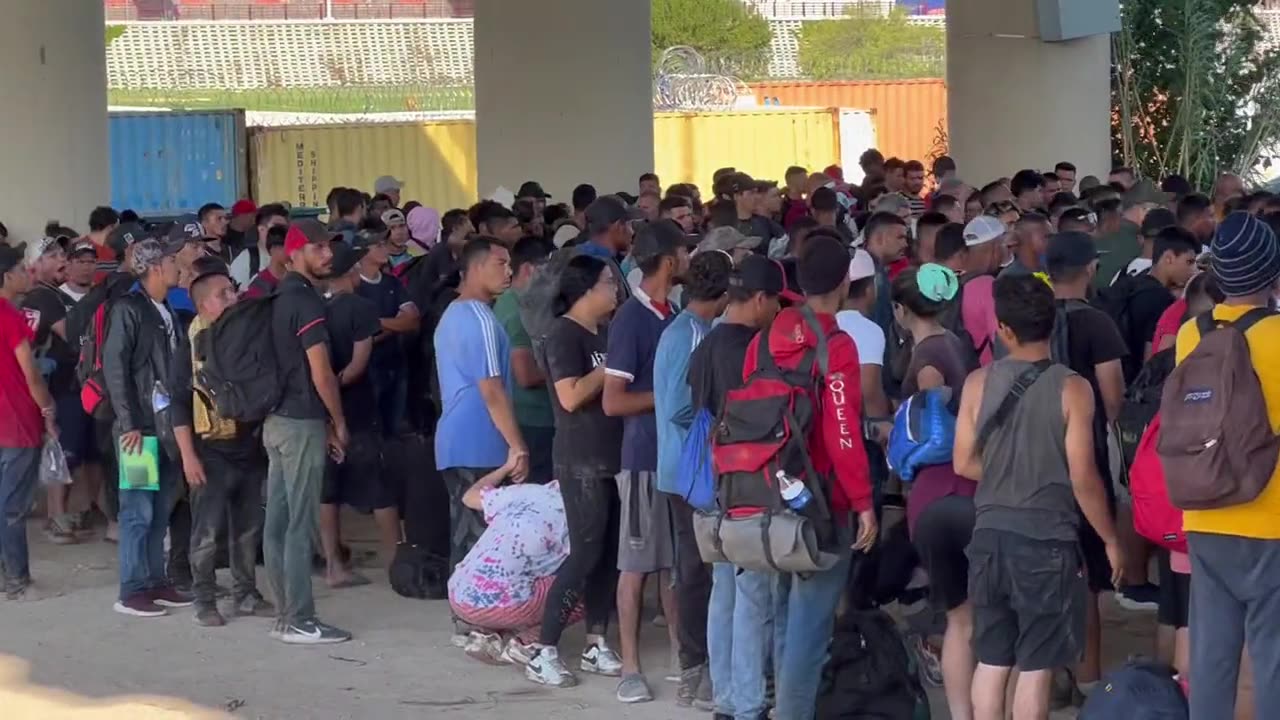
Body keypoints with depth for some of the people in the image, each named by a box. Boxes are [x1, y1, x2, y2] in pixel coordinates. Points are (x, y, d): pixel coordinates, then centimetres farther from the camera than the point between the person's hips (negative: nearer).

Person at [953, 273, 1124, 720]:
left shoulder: (978, 383, -2)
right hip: (1046, 540, -4)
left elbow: (964, 463, 4)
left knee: (991, 660, 13)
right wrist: (1110, 539, 0)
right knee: (1036, 666, 3)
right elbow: (1082, 478, -12)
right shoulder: (1071, 389, -11)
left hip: (991, 535, 4)